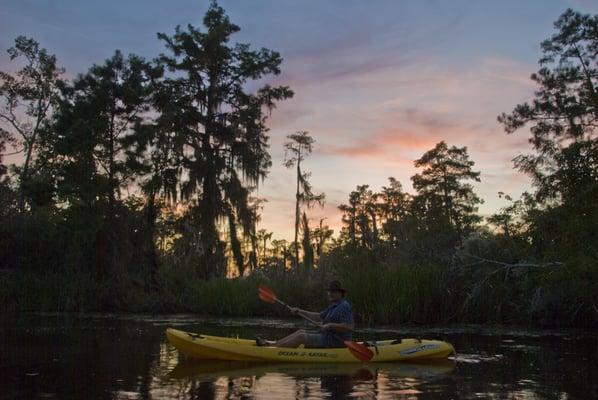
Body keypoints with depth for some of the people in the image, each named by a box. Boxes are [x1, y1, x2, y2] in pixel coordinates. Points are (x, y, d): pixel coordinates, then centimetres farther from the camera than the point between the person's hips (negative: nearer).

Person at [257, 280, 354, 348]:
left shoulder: (344, 306, -15)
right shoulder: (333, 306, 18)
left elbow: (349, 327, -25)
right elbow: (319, 317, 20)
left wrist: (331, 325, -29)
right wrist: (300, 311, 15)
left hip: (335, 341, -10)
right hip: (327, 335, 10)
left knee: (301, 337, -13)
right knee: (301, 332, 7)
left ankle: (273, 347, -9)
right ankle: (273, 343, 2)